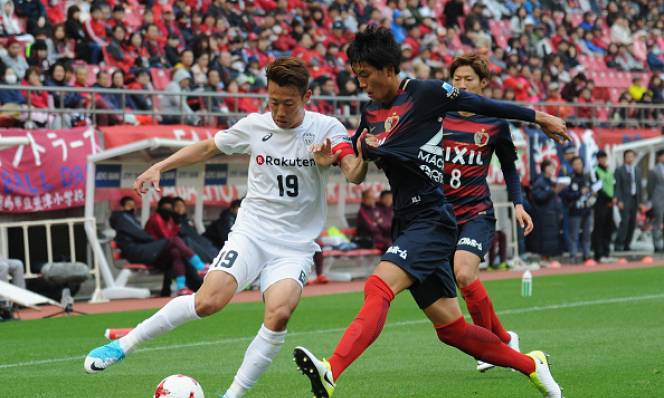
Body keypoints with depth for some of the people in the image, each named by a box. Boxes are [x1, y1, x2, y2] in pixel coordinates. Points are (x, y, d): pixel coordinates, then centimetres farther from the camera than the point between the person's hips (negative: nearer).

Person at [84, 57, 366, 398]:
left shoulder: (326, 129, -6)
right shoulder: (253, 126, 1)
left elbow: (354, 175, -19)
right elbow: (207, 148, 17)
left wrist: (363, 157, -42)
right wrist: (159, 167, 9)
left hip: (296, 245, -1)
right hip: (251, 232, 1)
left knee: (279, 314, -27)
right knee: (208, 302, -21)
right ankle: (123, 345, -6)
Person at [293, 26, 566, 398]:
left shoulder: (425, 93, -8)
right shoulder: (371, 112, 12)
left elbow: (484, 105, 1)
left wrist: (539, 117, 9)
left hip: (432, 220, -8)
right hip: (406, 224, 8)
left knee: (379, 287, -27)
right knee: (451, 327, 9)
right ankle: (530, 365, 25)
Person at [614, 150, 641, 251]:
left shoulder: (636, 171, 14)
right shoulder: (620, 170, -2)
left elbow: (639, 186, 16)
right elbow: (617, 187, -6)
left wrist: (639, 201, 10)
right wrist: (619, 200, -15)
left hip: (634, 199, 5)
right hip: (625, 200, -5)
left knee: (632, 223, 3)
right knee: (625, 221, -15)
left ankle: (627, 244, 9)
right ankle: (618, 245, -13)